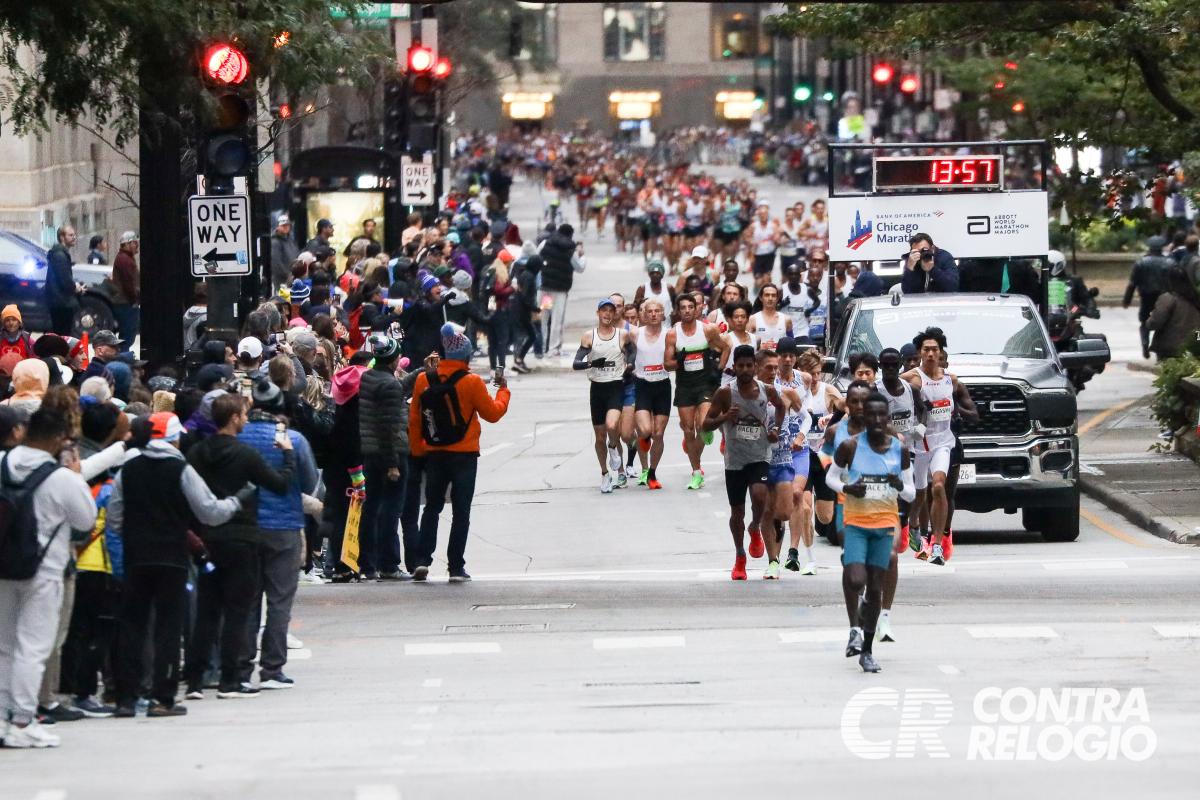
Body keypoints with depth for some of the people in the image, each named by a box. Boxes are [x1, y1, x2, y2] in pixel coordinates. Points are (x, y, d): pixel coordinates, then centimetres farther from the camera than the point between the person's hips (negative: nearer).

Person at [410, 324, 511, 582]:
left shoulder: (423, 380, -1)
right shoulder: (471, 383, -12)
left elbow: (414, 419, 4)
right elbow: (493, 413, -2)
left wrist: (418, 451, 14)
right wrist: (503, 391, 15)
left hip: (434, 454, 3)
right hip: (464, 454, -3)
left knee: (432, 507, 14)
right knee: (461, 512, 3)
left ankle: (423, 559, 0)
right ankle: (456, 568, 1)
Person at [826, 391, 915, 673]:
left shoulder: (899, 449, -1)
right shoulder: (850, 446, -8)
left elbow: (911, 494, 6)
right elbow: (831, 477, 6)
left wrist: (900, 486, -17)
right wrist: (847, 488, -14)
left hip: (885, 525, 2)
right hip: (856, 523, -2)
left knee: (875, 588, 5)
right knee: (856, 580, -24)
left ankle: (867, 650, 15)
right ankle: (855, 626, 0)